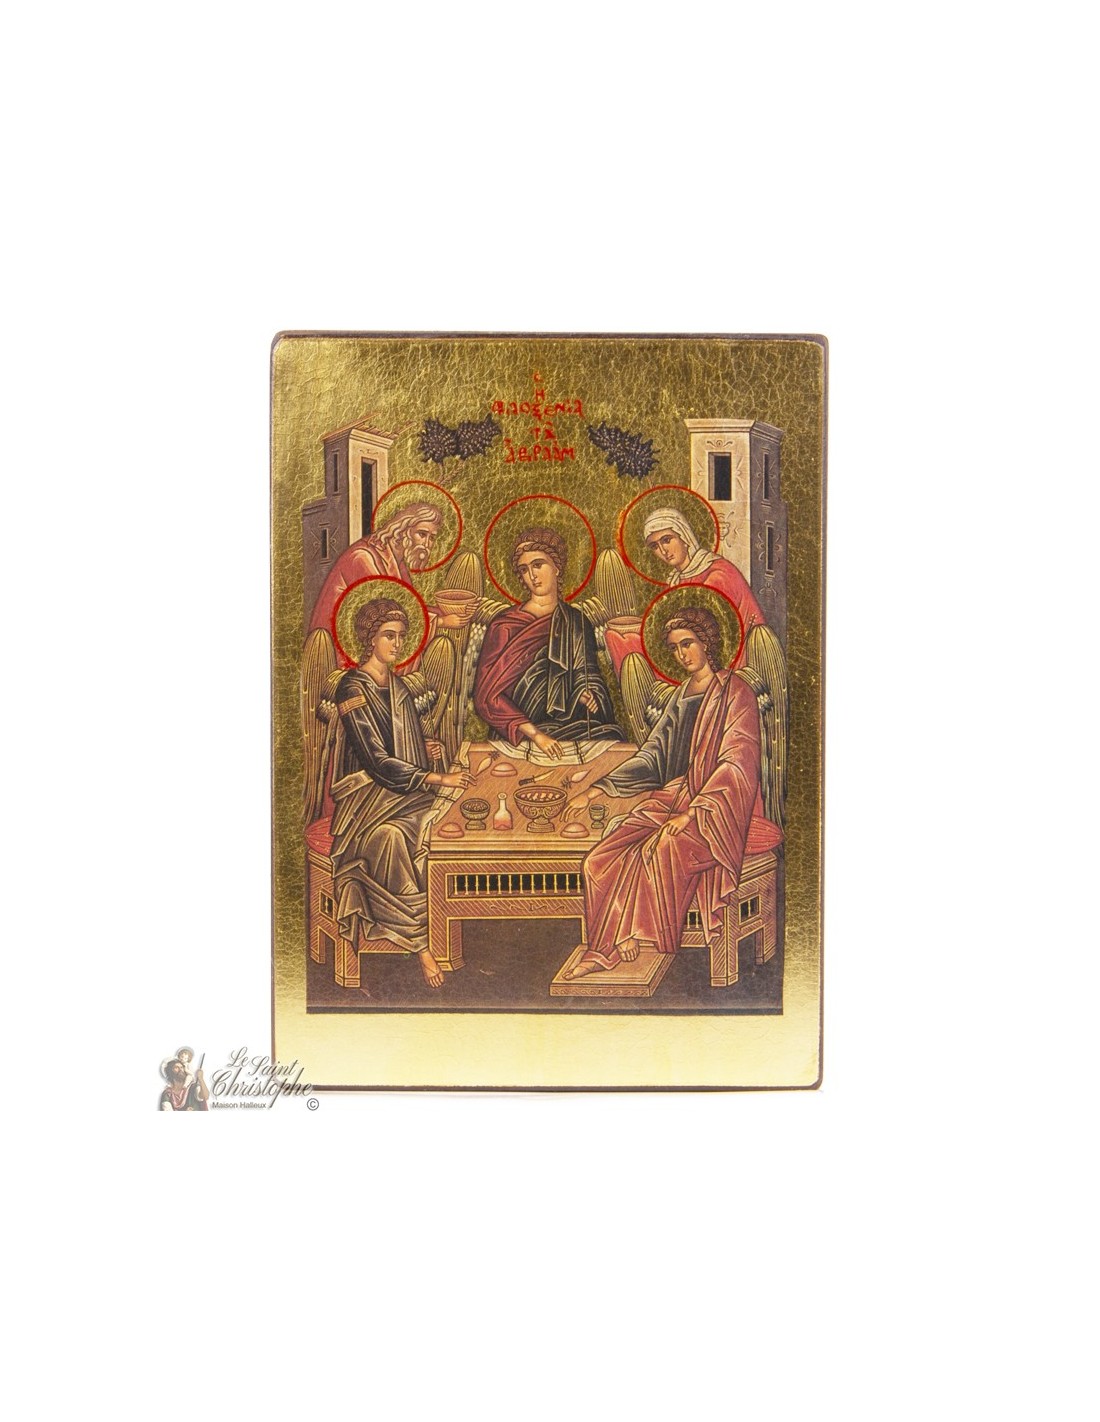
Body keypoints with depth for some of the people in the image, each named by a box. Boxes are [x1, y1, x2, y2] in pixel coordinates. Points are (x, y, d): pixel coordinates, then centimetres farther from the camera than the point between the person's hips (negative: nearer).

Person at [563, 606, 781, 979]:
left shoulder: (734, 693, -4)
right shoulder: (681, 698, 18)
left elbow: (737, 763, -13)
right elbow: (652, 756, 18)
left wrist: (692, 812, -23)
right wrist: (594, 791, 9)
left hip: (718, 808, -6)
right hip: (676, 796, 7)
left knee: (661, 851, -34)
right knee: (605, 857, -15)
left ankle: (636, 941, -17)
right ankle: (603, 951, -8)